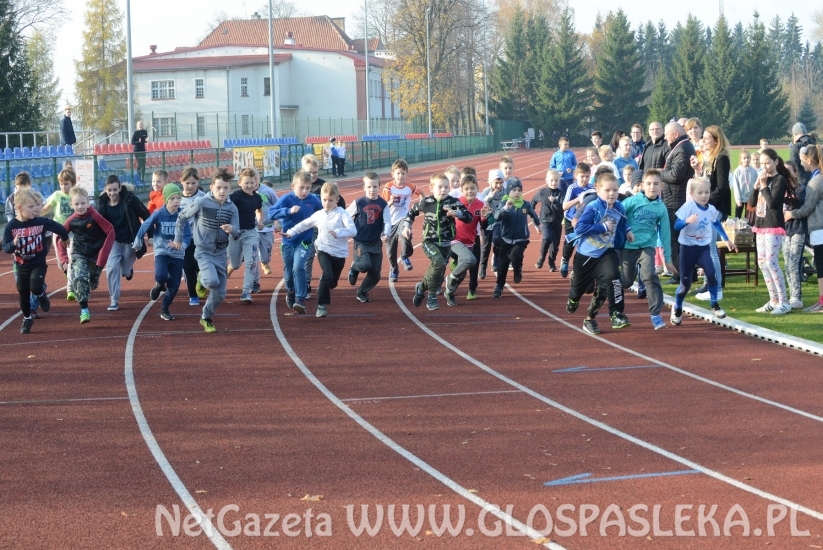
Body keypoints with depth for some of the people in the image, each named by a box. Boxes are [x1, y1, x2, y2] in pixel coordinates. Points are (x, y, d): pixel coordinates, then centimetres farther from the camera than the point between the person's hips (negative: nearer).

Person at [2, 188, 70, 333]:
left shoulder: (41, 222, -16)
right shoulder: (11, 226, -15)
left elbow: (60, 229, -1)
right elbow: (6, 248, -16)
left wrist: (65, 240, 16)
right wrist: (14, 244, -37)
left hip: (39, 263, -2)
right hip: (22, 265, 2)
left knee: (35, 287, -22)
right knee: (23, 293, 11)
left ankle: (42, 295, 15)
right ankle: (27, 319, 33)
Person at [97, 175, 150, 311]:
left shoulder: (129, 198, -18)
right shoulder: (103, 202, -8)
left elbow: (145, 215, -10)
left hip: (130, 241, -2)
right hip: (113, 241, 2)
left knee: (124, 272, 10)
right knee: (111, 268, -15)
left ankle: (128, 269, 49)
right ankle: (114, 300, -4)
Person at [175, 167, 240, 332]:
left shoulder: (232, 208, -3)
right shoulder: (201, 203, -13)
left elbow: (237, 235, -4)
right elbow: (182, 217, 1)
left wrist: (232, 230, -27)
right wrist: (178, 238, 5)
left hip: (221, 253, 4)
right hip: (204, 252, -4)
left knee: (220, 294, 6)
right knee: (213, 281, -30)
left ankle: (206, 318, 32)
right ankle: (202, 280, 7)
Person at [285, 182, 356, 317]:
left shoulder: (342, 214, -8)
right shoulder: (318, 215, 5)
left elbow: (353, 230, -20)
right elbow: (305, 224, 21)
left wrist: (338, 232, -33)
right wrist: (291, 232, 21)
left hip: (339, 253, 0)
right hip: (323, 250, 0)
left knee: (332, 282, 11)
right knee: (328, 275, -23)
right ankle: (322, 305, -19)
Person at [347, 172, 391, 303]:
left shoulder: (383, 204, -2)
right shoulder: (359, 203, -8)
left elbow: (387, 222, -7)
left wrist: (386, 234, -25)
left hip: (376, 242, 3)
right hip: (361, 241, -3)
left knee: (375, 274, 4)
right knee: (365, 265, -25)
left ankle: (362, 292, 28)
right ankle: (354, 268, 11)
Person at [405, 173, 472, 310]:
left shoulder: (453, 202, -8)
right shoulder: (426, 202, -7)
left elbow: (468, 217, -17)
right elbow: (412, 211, 13)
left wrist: (456, 213, -34)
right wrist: (407, 226, 5)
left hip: (446, 244, 3)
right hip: (429, 242, -3)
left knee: (437, 272, 11)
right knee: (439, 263, -29)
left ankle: (421, 288, 43)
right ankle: (432, 297, -13)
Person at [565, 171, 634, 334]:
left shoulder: (619, 208, -4)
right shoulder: (592, 208, -21)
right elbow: (579, 227, -29)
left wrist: (627, 230, 1)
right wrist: (603, 227, -29)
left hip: (606, 252, 2)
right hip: (586, 253, -2)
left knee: (612, 277, -24)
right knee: (579, 284, 17)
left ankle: (617, 315, -19)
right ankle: (573, 301, 53)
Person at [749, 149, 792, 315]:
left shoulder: (780, 180, -10)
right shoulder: (763, 179, 13)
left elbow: (772, 203, -21)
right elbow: (752, 203, 9)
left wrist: (764, 185, -15)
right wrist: (756, 185, -4)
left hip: (774, 227, -8)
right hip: (761, 226, 8)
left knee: (771, 263, -13)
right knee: (762, 263, 8)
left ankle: (784, 302, -10)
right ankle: (774, 300, 15)